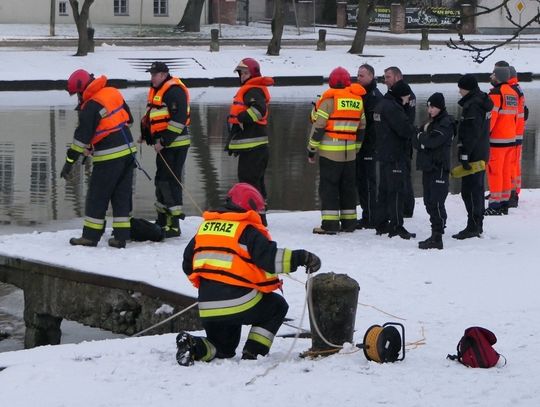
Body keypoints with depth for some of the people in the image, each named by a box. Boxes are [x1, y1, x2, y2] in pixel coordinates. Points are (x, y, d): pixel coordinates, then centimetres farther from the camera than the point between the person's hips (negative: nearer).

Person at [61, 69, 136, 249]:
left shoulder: (91, 107, -16)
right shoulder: (113, 93, 7)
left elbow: (82, 137, -16)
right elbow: (128, 118, 18)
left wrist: (70, 161, -10)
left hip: (109, 156, -8)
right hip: (128, 150, 8)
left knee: (97, 196, 4)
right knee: (122, 195, 10)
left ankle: (91, 236, 8)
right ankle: (121, 236, 10)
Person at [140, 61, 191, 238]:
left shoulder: (174, 91, -16)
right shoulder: (156, 90, 16)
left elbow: (178, 119, -23)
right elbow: (150, 116, 28)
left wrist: (164, 141, -22)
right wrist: (145, 134, 17)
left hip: (175, 144, -11)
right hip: (163, 144, 11)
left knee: (170, 182, -12)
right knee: (160, 181, 16)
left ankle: (173, 226, -10)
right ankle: (163, 221, 27)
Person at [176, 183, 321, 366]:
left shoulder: (206, 226, 16)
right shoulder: (248, 230, -4)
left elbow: (188, 264, 21)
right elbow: (270, 257, -18)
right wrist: (301, 257, -17)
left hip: (207, 308, 6)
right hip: (238, 303, -6)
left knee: (223, 348, 25)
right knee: (277, 306, 20)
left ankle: (193, 346, -7)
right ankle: (252, 354, 4)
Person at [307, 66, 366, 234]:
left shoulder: (329, 99, -9)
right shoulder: (358, 100, 9)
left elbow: (319, 125, -10)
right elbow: (361, 127, 16)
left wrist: (311, 149, -3)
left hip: (330, 151, -6)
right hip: (350, 152, 6)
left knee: (328, 187, -3)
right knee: (348, 187, 13)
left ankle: (330, 224, -7)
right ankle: (349, 222, 17)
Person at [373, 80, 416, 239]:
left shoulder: (381, 105, 15)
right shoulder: (392, 107, -17)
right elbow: (405, 129, -21)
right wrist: (419, 133, -4)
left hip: (384, 154, 10)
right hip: (395, 156, -10)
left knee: (385, 189, 14)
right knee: (397, 190, -8)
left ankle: (381, 224, 19)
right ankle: (396, 226, -8)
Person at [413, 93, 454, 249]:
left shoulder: (446, 123, -8)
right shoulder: (430, 122, 19)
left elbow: (433, 141, -20)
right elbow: (415, 142, 12)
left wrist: (421, 137, -2)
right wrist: (424, 136, -9)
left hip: (439, 168, -9)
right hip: (427, 167, 9)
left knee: (436, 203, -11)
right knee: (429, 202, 10)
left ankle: (437, 238, -12)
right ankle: (434, 235, 17)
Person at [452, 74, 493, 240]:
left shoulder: (472, 105, -18)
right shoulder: (483, 102, 13)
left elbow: (470, 134, -22)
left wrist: (464, 155, -21)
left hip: (473, 155, -10)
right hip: (482, 154, 10)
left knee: (469, 190, -7)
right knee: (477, 190, 15)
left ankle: (473, 227, -7)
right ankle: (478, 226, 21)